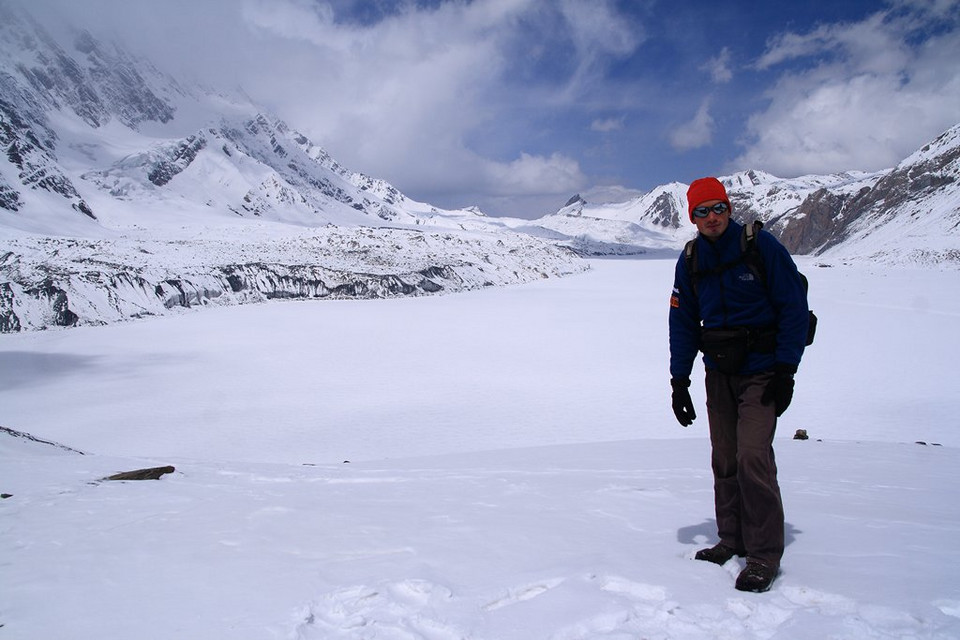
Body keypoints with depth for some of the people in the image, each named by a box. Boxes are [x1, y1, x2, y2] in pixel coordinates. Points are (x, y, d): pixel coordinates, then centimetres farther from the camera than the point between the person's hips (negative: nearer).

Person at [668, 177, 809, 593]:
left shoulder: (761, 246, -9)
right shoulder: (690, 260, 5)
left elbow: (794, 308, -8)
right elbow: (683, 322, 10)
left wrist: (785, 370, -13)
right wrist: (679, 380, 5)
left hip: (761, 370, -5)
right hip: (718, 371, 5)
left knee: (752, 455, -14)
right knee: (724, 460, 8)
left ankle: (765, 554, -3)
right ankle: (732, 540, 22)